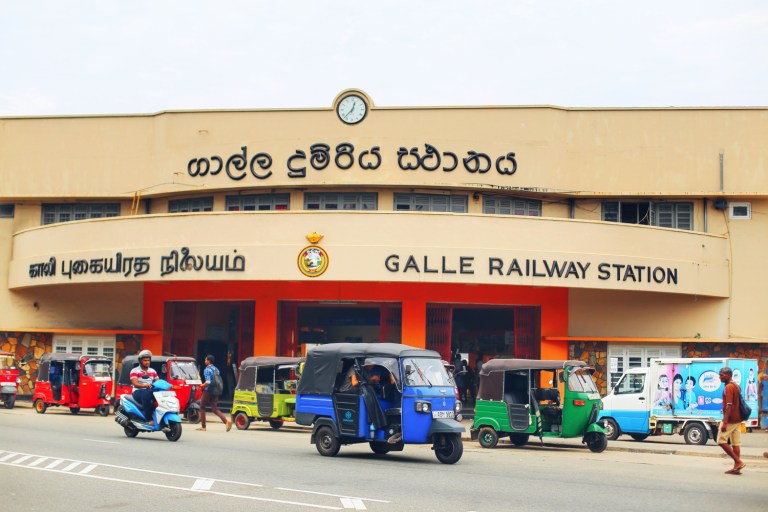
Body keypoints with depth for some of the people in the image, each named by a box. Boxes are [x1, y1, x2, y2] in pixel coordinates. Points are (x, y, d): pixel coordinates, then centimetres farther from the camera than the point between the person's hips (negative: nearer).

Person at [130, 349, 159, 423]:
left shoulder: (153, 371, 19)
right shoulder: (134, 371, 1)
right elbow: (135, 383, -14)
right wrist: (144, 385, -34)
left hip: (151, 391, 5)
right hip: (138, 392, -5)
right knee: (146, 394, -40)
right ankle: (149, 419, -41)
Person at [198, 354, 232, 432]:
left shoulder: (207, 370, -13)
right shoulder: (216, 369, 13)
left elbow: (207, 382, -23)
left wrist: (202, 386, -4)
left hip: (208, 391, -7)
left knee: (202, 407, 10)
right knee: (214, 409, 6)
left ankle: (203, 426, 12)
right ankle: (227, 421, -14)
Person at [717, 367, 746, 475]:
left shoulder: (728, 387, -15)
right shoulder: (736, 386, 15)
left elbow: (729, 406, -21)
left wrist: (725, 422, -23)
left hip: (730, 419, -10)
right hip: (737, 419, 10)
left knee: (721, 441, -4)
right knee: (736, 443, 7)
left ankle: (738, 462, -7)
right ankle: (736, 468, 6)